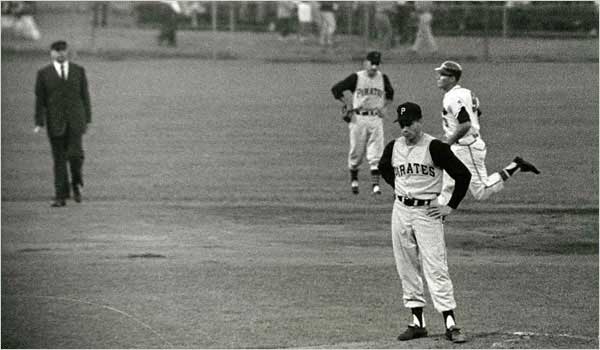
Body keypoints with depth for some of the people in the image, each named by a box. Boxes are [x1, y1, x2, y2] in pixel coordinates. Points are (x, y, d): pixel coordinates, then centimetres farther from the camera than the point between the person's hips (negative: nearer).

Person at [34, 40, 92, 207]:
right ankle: (61, 196, 4)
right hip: (55, 122, 0)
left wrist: (87, 119, 6)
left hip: (75, 120, 0)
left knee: (75, 154, -14)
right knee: (59, 159, 0)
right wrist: (39, 123, -4)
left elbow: (85, 96, 10)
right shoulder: (43, 73, 5)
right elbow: (40, 99, 3)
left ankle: (76, 184, 14)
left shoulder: (79, 71, 8)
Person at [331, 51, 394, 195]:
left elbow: (390, 93, 25)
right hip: (359, 118, -2)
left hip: (376, 119, 2)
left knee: (375, 154, -6)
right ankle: (354, 180, 26)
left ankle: (375, 184, -7)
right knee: (356, 152, 5)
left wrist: (384, 107, 10)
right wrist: (347, 105, -7)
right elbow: (336, 89, -3)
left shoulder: (383, 78, 6)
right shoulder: (356, 77, -4)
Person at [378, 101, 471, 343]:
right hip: (401, 211, 6)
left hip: (427, 212, -6)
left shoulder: (434, 147, -11)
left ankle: (450, 324, -12)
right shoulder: (393, 148, 6)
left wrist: (451, 207, -8)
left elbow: (463, 175, -9)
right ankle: (417, 322, 14)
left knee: (435, 268, -11)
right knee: (406, 269, 7)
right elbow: (384, 168, 29)